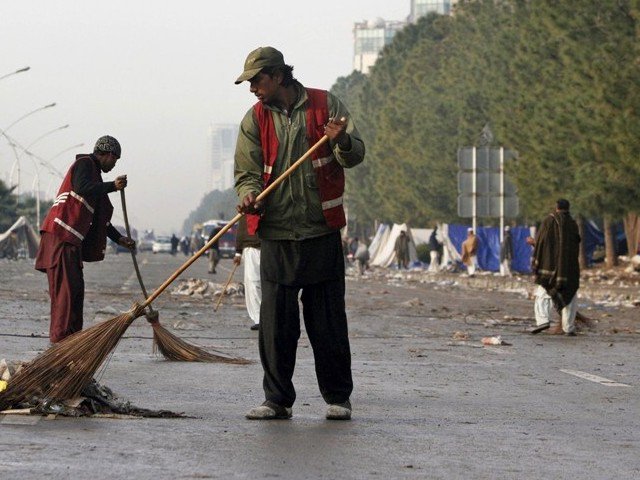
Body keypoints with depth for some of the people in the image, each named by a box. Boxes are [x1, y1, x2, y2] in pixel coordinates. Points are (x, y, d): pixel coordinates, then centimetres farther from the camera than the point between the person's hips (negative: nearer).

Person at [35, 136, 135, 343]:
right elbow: (82, 189, -24)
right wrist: (113, 186, -29)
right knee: (65, 286, -14)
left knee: (76, 287, 10)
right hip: (60, 235, -10)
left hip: (72, 240, 10)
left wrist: (119, 238, 24)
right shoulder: (84, 164, -2)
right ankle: (60, 336, -16)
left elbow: (99, 218, 30)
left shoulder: (94, 173, 28)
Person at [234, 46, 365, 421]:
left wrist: (342, 140, -23)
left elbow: (356, 155, 0)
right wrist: (249, 195, -17)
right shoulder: (255, 119, 7)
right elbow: (247, 171, 5)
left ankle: (338, 397, 13)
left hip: (322, 234, -2)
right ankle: (278, 400, 7)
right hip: (276, 235, 2)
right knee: (276, 323, -1)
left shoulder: (326, 105, 2)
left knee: (328, 320, 2)